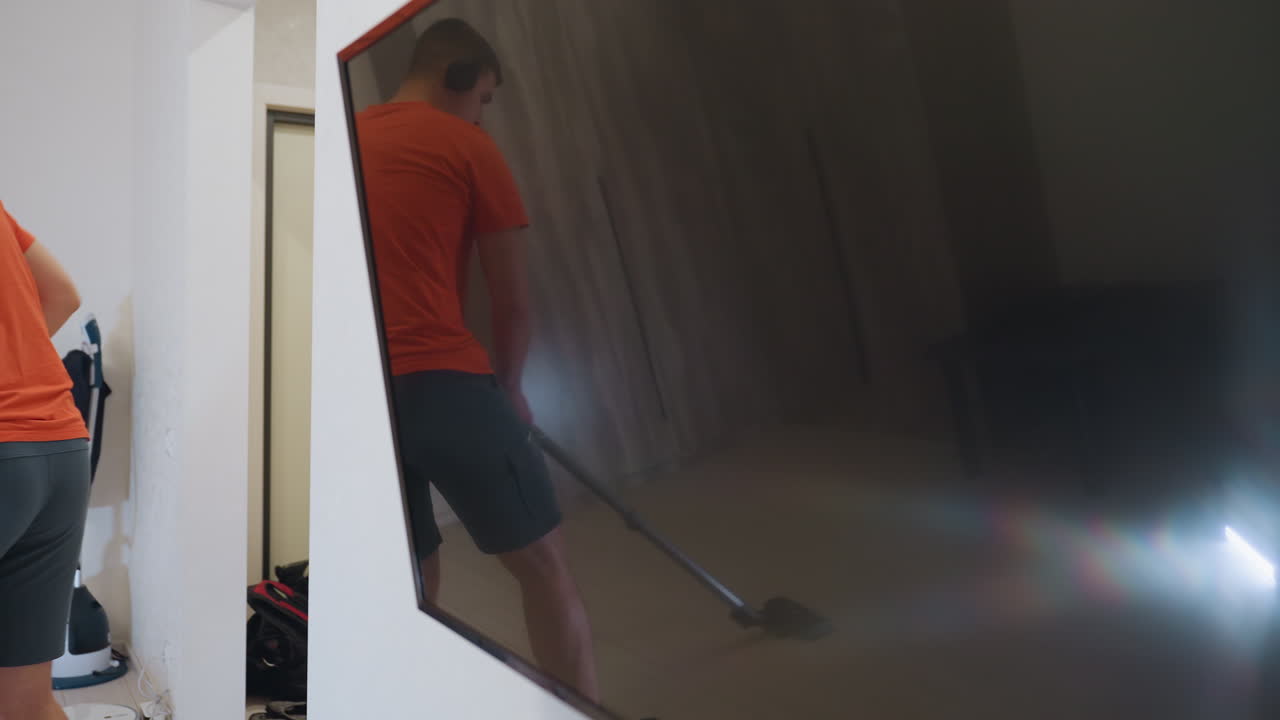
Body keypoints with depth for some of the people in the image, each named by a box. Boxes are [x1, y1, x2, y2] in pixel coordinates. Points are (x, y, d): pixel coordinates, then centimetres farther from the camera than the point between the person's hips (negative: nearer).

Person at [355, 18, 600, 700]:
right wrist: (508, 387, 23)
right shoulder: (467, 145, 5)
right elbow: (512, 300, 7)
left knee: (416, 581, 19)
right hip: (438, 381, -6)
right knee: (543, 562, 5)